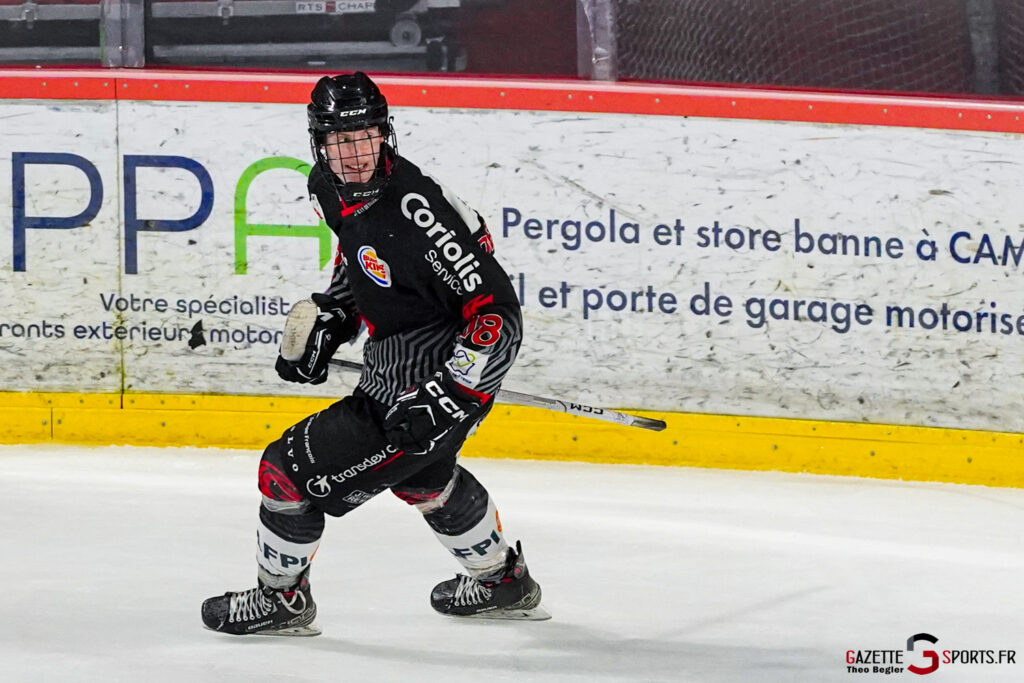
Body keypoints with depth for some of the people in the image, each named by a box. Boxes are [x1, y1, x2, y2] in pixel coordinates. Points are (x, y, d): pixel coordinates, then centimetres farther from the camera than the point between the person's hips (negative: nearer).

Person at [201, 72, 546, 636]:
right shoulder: (328, 188, -4)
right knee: (421, 473, 34)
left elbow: (498, 313, -29)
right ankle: (503, 583, 55)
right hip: (393, 371, 10)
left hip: (438, 380, -10)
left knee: (292, 470, -4)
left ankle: (280, 599, 21)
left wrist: (448, 397, -33)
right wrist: (326, 319, 9)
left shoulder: (417, 212, -31)